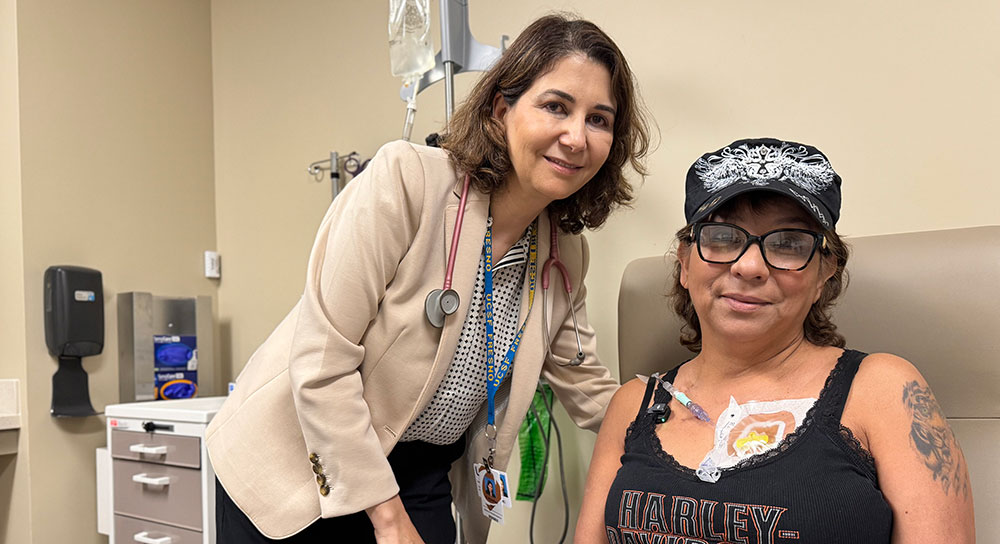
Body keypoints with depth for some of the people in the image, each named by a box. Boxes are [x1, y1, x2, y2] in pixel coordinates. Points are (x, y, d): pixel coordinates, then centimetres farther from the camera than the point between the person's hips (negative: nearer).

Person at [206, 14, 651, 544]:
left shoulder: (566, 256, -3)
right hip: (298, 462, -4)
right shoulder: (406, 178, -21)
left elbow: (593, 394, 8)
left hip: (423, 479, 4)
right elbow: (321, 363, -22)